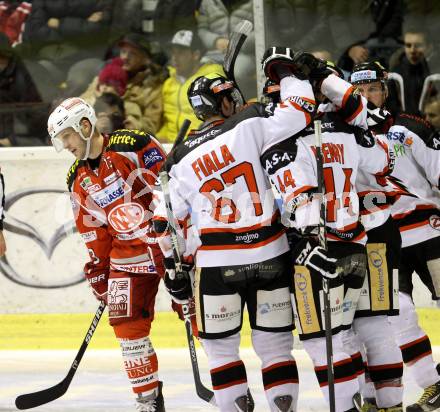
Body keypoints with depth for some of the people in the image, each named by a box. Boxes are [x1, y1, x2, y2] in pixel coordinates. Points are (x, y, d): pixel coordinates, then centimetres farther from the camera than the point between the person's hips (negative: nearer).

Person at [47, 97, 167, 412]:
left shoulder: (135, 146, -15)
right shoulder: (78, 180, 7)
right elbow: (93, 230, 14)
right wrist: (98, 270, 14)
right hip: (129, 253, 6)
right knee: (127, 324, -3)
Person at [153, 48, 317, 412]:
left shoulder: (181, 160, 5)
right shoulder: (249, 126, -5)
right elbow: (301, 111, -7)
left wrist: (173, 269, 17)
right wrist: (285, 71, 9)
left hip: (217, 263, 0)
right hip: (270, 256, 0)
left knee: (220, 345, 13)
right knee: (275, 344, 10)